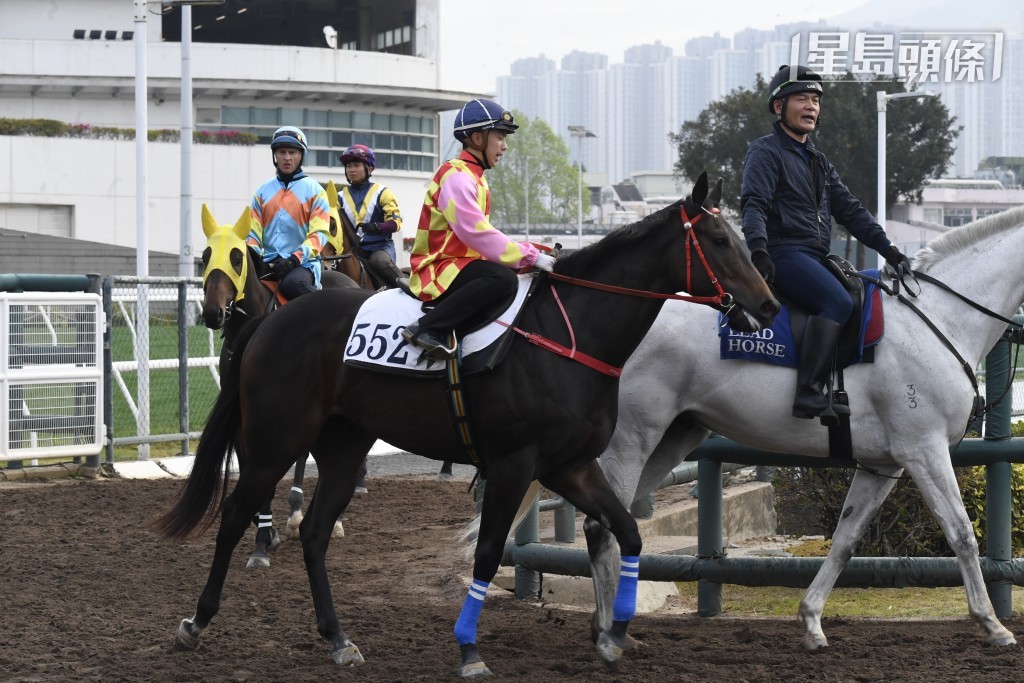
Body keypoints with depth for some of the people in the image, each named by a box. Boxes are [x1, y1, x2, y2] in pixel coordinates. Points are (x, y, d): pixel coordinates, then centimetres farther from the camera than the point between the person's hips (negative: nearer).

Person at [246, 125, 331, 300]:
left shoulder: (314, 190, 7)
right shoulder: (263, 191, 18)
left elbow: (319, 234, -3)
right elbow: (253, 231, 16)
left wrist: (294, 259, -19)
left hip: (302, 263, -4)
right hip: (268, 263, 4)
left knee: (292, 283, -38)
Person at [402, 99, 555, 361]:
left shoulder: (474, 177, 18)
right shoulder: (456, 177, -15)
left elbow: (481, 232, 19)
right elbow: (477, 233, -25)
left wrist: (529, 254, 7)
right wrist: (530, 256, -24)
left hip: (461, 263, 10)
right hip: (439, 268, -10)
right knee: (503, 278, -33)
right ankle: (427, 329, -32)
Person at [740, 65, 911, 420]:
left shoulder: (818, 161, 25)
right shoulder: (766, 152, -1)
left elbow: (850, 210, 22)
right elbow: (753, 204, -15)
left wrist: (888, 249, 12)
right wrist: (758, 251, -31)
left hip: (817, 257, 9)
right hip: (783, 255, -9)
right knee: (838, 302, -30)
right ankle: (808, 394, -38)